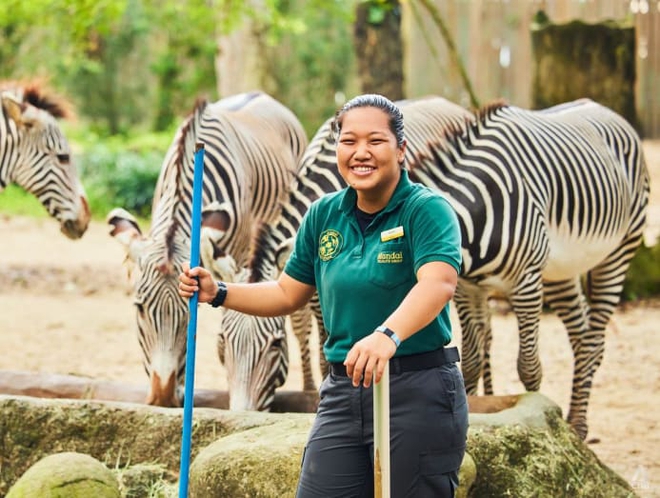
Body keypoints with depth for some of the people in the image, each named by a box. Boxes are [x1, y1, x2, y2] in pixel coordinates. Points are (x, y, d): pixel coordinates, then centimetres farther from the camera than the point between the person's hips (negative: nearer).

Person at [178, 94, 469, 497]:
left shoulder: (427, 208, -11)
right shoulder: (324, 215, 8)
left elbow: (439, 282, -30)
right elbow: (289, 293, 20)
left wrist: (387, 336, -48)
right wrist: (218, 293, 6)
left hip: (419, 393, -5)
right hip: (343, 392, 6)